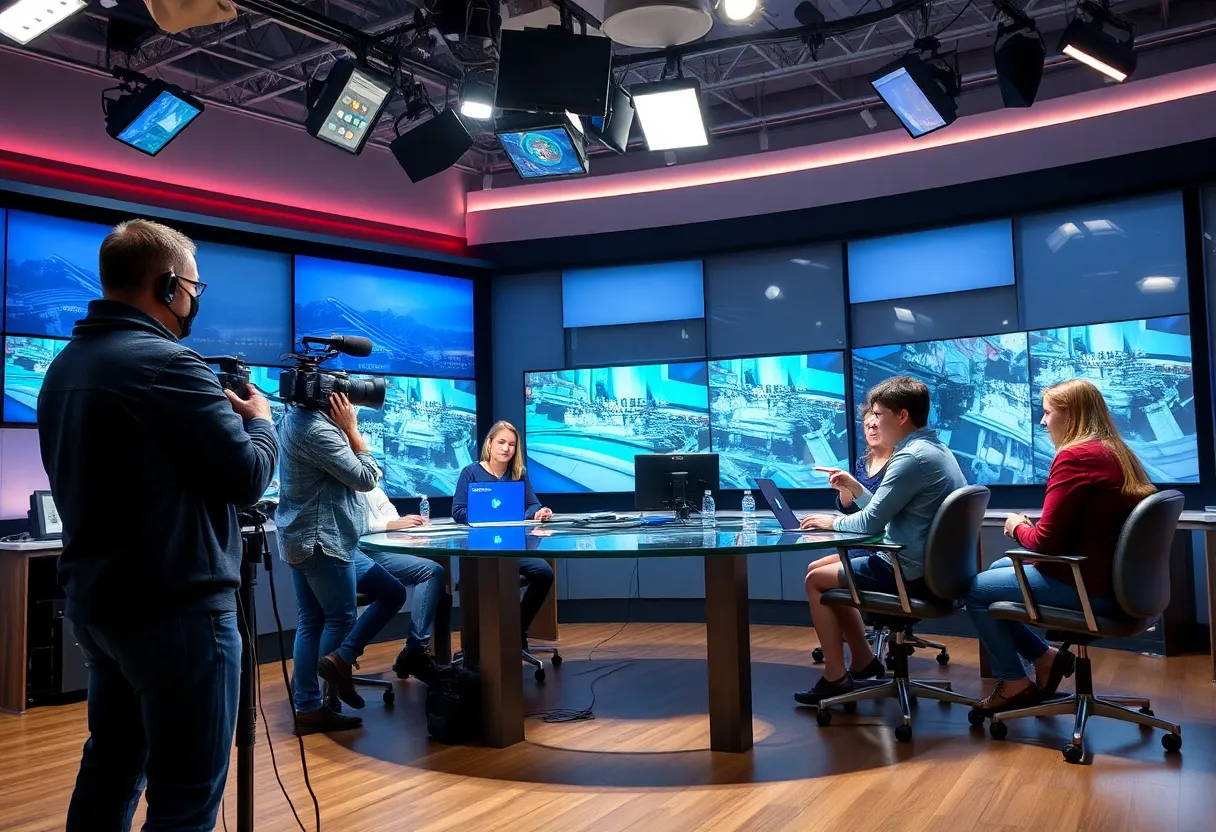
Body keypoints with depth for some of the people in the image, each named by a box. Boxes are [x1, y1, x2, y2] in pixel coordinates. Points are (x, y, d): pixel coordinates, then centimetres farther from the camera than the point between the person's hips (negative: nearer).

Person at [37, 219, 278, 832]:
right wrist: (259, 420, 3)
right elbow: (248, 477, -16)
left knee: (111, 765, 21)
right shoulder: (166, 363, -18)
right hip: (176, 609, -9)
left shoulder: (64, 367, 10)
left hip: (95, 600, 9)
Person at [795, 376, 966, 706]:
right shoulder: (934, 449, 11)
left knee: (816, 579, 3)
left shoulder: (912, 458, -22)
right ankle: (862, 662, 23)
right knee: (829, 568, 21)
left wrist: (832, 522, -2)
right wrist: (856, 487, 8)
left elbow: (871, 523, -19)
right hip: (931, 567, 10)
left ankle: (836, 678, 8)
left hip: (912, 573, -10)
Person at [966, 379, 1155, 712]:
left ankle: (1016, 683, 18)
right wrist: (1031, 527, 4)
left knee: (977, 589, 5)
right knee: (998, 568, 23)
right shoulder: (1117, 453, 8)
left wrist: (1018, 527, 0)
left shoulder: (1075, 456, -20)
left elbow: (1045, 541, -20)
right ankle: (1046, 657, 19)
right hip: (1110, 577, 10)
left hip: (1086, 586, -10)